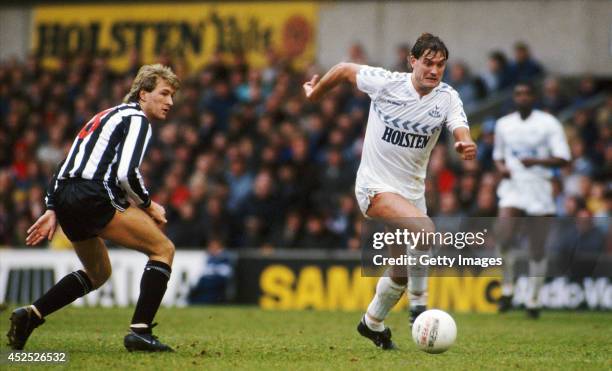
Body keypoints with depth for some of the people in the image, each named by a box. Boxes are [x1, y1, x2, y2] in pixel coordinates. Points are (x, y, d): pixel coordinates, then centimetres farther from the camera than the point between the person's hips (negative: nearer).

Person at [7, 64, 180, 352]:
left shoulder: (109, 116, 28)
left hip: (65, 198, 9)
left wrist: (52, 210, 22)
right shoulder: (136, 119, -1)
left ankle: (30, 315, 15)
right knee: (163, 249, -2)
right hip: (93, 197, -9)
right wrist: (149, 206, 0)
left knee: (98, 273, 27)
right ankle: (140, 332, -12)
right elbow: (126, 174, -15)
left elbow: (67, 166, 25)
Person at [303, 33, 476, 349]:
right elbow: (345, 70, 2)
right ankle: (418, 305, -16)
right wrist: (315, 93, 15)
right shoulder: (385, 83, -14)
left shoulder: (447, 98, -7)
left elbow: (461, 131, -22)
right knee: (426, 230, -31)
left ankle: (373, 323, 40)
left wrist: (466, 146, -45)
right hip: (376, 187, -5)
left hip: (412, 190, 5)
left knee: (401, 272, 15)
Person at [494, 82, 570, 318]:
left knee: (537, 250, 2)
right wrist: (501, 167, 1)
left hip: (540, 190, -2)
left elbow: (563, 159, -6)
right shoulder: (504, 124, 11)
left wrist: (536, 161, -21)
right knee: (503, 239, -21)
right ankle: (507, 288, -2)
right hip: (513, 187, 2)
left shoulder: (548, 123, -1)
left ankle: (533, 300, 15)